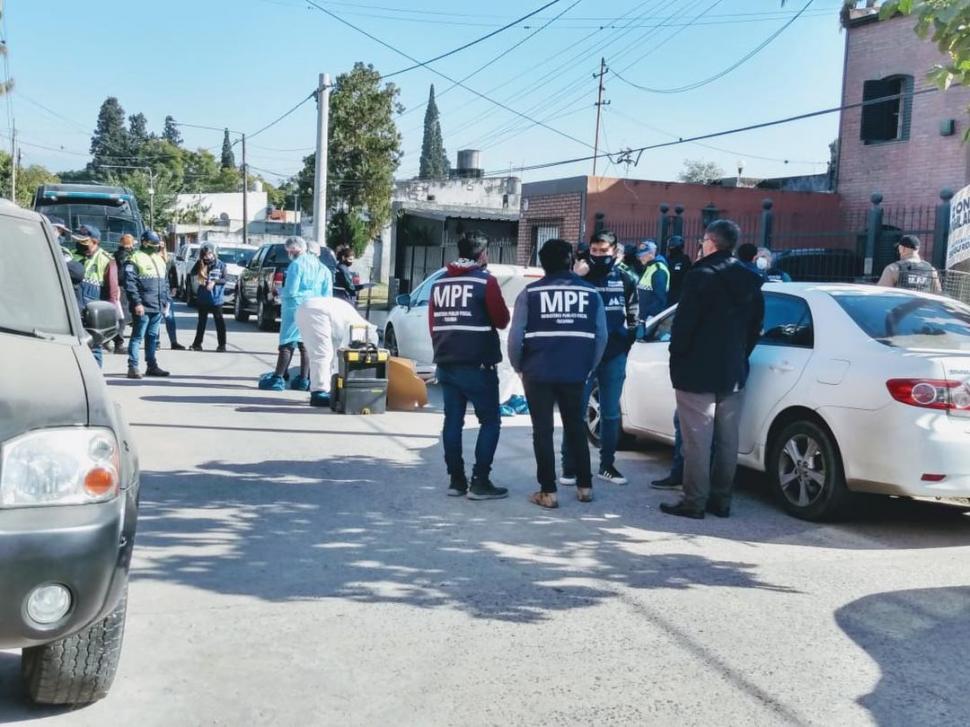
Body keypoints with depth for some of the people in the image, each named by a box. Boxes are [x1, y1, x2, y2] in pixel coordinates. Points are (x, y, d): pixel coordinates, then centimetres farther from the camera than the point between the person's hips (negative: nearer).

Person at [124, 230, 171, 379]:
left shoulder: (159, 259, 19)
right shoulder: (135, 259, -7)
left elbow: (165, 282, 23)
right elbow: (130, 283, -14)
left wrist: (166, 301, 15)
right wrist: (137, 303, -19)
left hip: (158, 307, 8)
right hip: (143, 307, -8)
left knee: (153, 337, 14)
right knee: (138, 336, -6)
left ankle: (152, 365, 21)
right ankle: (133, 367, -4)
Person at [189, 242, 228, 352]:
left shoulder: (220, 264, -4)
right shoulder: (199, 264, 3)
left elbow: (225, 280, -5)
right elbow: (191, 277, 3)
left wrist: (214, 282, -19)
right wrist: (196, 277, -15)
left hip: (216, 298, -3)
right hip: (203, 298, 3)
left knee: (219, 321, 1)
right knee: (202, 321, 13)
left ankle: (222, 345, 5)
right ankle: (197, 343, 21)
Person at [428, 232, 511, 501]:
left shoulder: (439, 283, 10)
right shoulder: (486, 281, -8)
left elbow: (432, 323, 15)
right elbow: (502, 320, -5)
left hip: (446, 363, 6)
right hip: (477, 365, -6)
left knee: (453, 421, 9)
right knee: (490, 421, 2)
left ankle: (456, 480, 11)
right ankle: (480, 482, -4)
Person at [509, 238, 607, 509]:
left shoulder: (530, 293, -3)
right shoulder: (591, 292, 3)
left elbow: (515, 335, -7)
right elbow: (601, 335, 2)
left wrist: (519, 366, 7)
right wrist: (588, 367, 13)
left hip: (538, 372, -2)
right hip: (575, 373, 2)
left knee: (542, 431, 5)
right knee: (576, 427, 17)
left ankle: (548, 491, 6)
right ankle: (584, 486, 21)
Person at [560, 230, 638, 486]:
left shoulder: (625, 279, 5)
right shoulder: (580, 275, -3)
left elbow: (633, 312, 16)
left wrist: (628, 339, 9)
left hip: (615, 355, 3)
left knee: (611, 413, 10)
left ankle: (607, 465, 21)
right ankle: (569, 466, 4)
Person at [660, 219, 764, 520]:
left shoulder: (701, 276, -14)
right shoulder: (750, 281, 9)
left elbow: (683, 324, -15)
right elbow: (756, 326, 14)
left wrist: (677, 360, -4)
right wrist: (739, 356, 18)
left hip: (697, 372, -7)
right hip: (733, 372, 7)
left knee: (697, 440, -3)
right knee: (727, 440, 11)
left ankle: (694, 501, 0)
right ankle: (720, 499, 18)